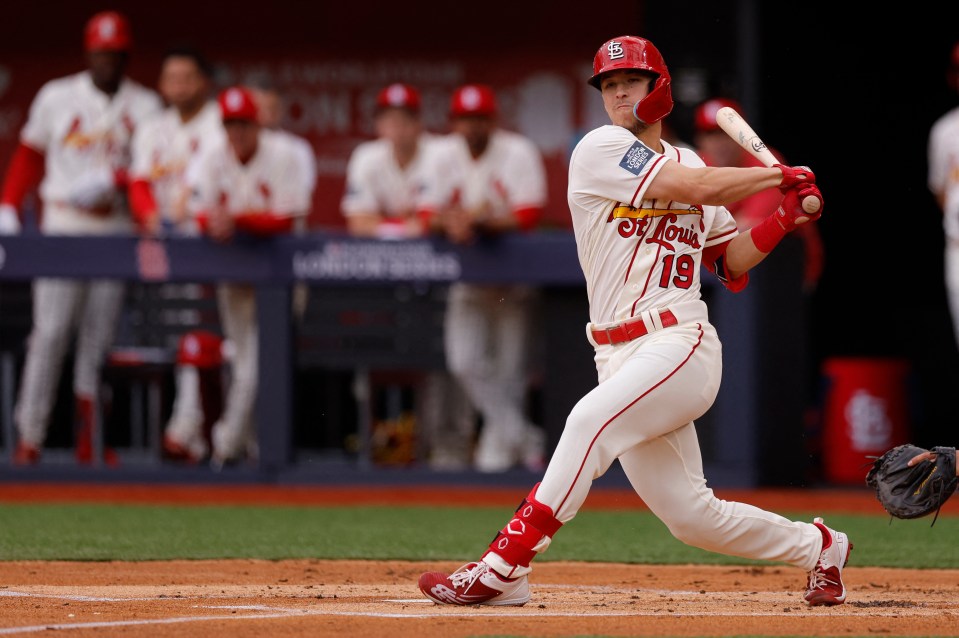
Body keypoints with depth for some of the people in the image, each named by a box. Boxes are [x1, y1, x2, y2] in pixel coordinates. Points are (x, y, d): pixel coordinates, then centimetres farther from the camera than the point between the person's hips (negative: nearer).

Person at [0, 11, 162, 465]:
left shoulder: (145, 107, 6)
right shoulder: (56, 98, 5)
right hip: (63, 227, -1)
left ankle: (88, 438, 7)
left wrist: (112, 178, -20)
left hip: (117, 229, 1)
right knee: (51, 332, -8)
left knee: (100, 336, 2)